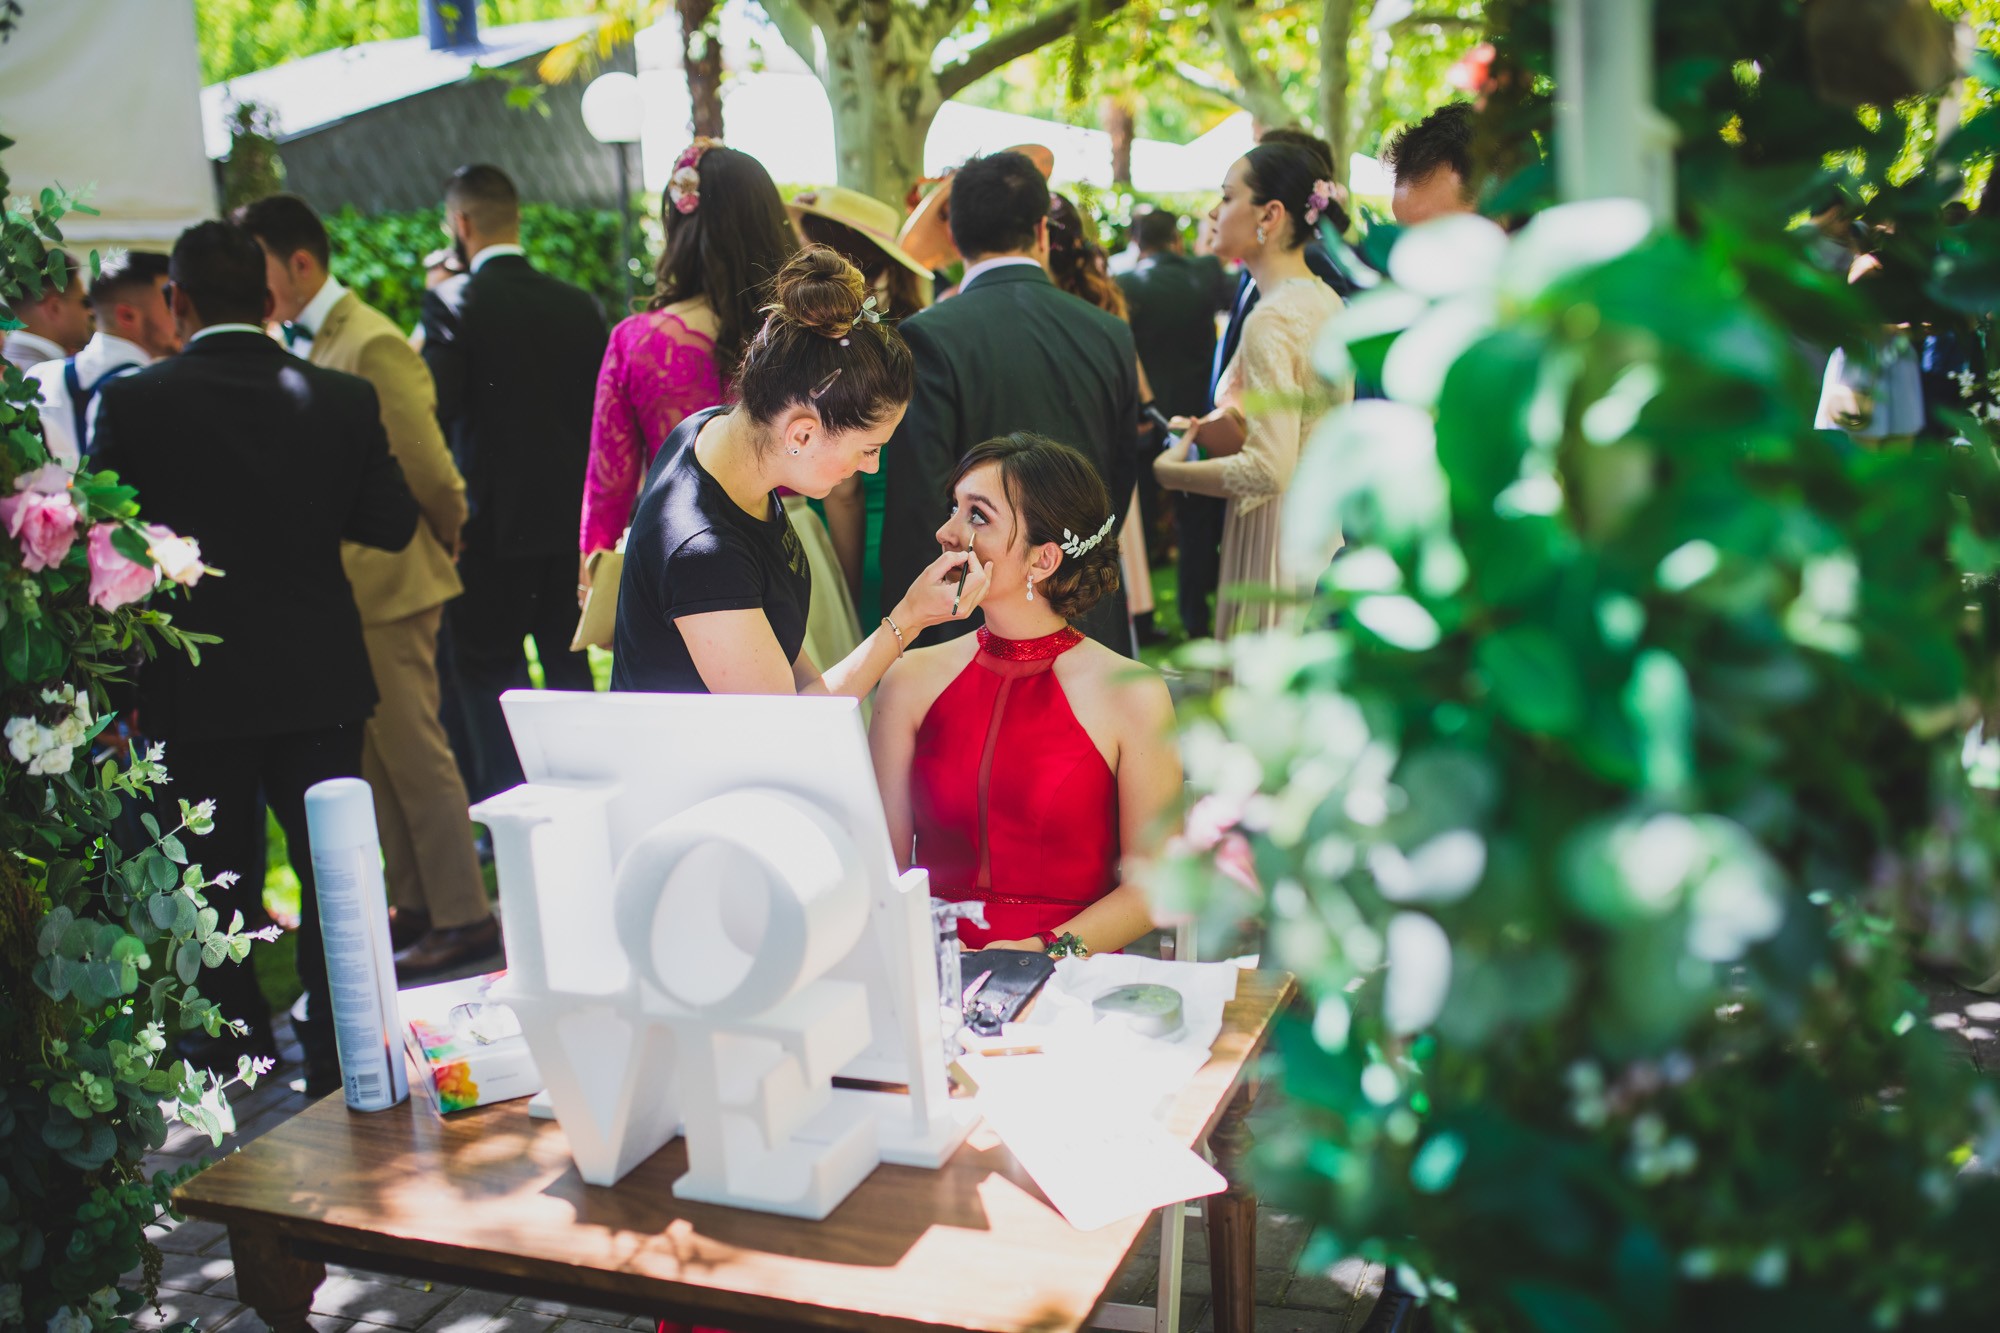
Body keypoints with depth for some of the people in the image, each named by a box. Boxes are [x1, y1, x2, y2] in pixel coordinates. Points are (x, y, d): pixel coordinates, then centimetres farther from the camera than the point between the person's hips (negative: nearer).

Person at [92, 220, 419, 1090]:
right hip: (319, 678, 1)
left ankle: (236, 1053, 29)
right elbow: (392, 524, -3)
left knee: (218, 879, 15)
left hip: (194, 689, -1)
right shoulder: (342, 399, -7)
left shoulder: (131, 401, -11)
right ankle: (339, 1057, 19)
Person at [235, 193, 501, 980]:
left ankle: (462, 917, 10)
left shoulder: (371, 344, -17)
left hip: (387, 582, -9)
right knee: (376, 760, 15)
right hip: (338, 584, 9)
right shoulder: (294, 343, 10)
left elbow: (428, 471, -17)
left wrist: (448, 543, -2)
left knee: (414, 754, -1)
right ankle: (415, 906, 27)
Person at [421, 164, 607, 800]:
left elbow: (437, 410, -17)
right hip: (573, 516, 5)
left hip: (494, 523, -5)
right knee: (568, 665, 15)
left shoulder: (452, 301, -10)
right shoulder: (579, 303, 4)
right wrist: (583, 495, 15)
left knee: (487, 672, 5)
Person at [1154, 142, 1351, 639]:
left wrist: (1172, 471, -13)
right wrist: (1230, 433, 10)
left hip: (1276, 537, -9)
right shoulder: (1325, 300, 9)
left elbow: (1270, 469, -26)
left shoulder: (1272, 319, -19)